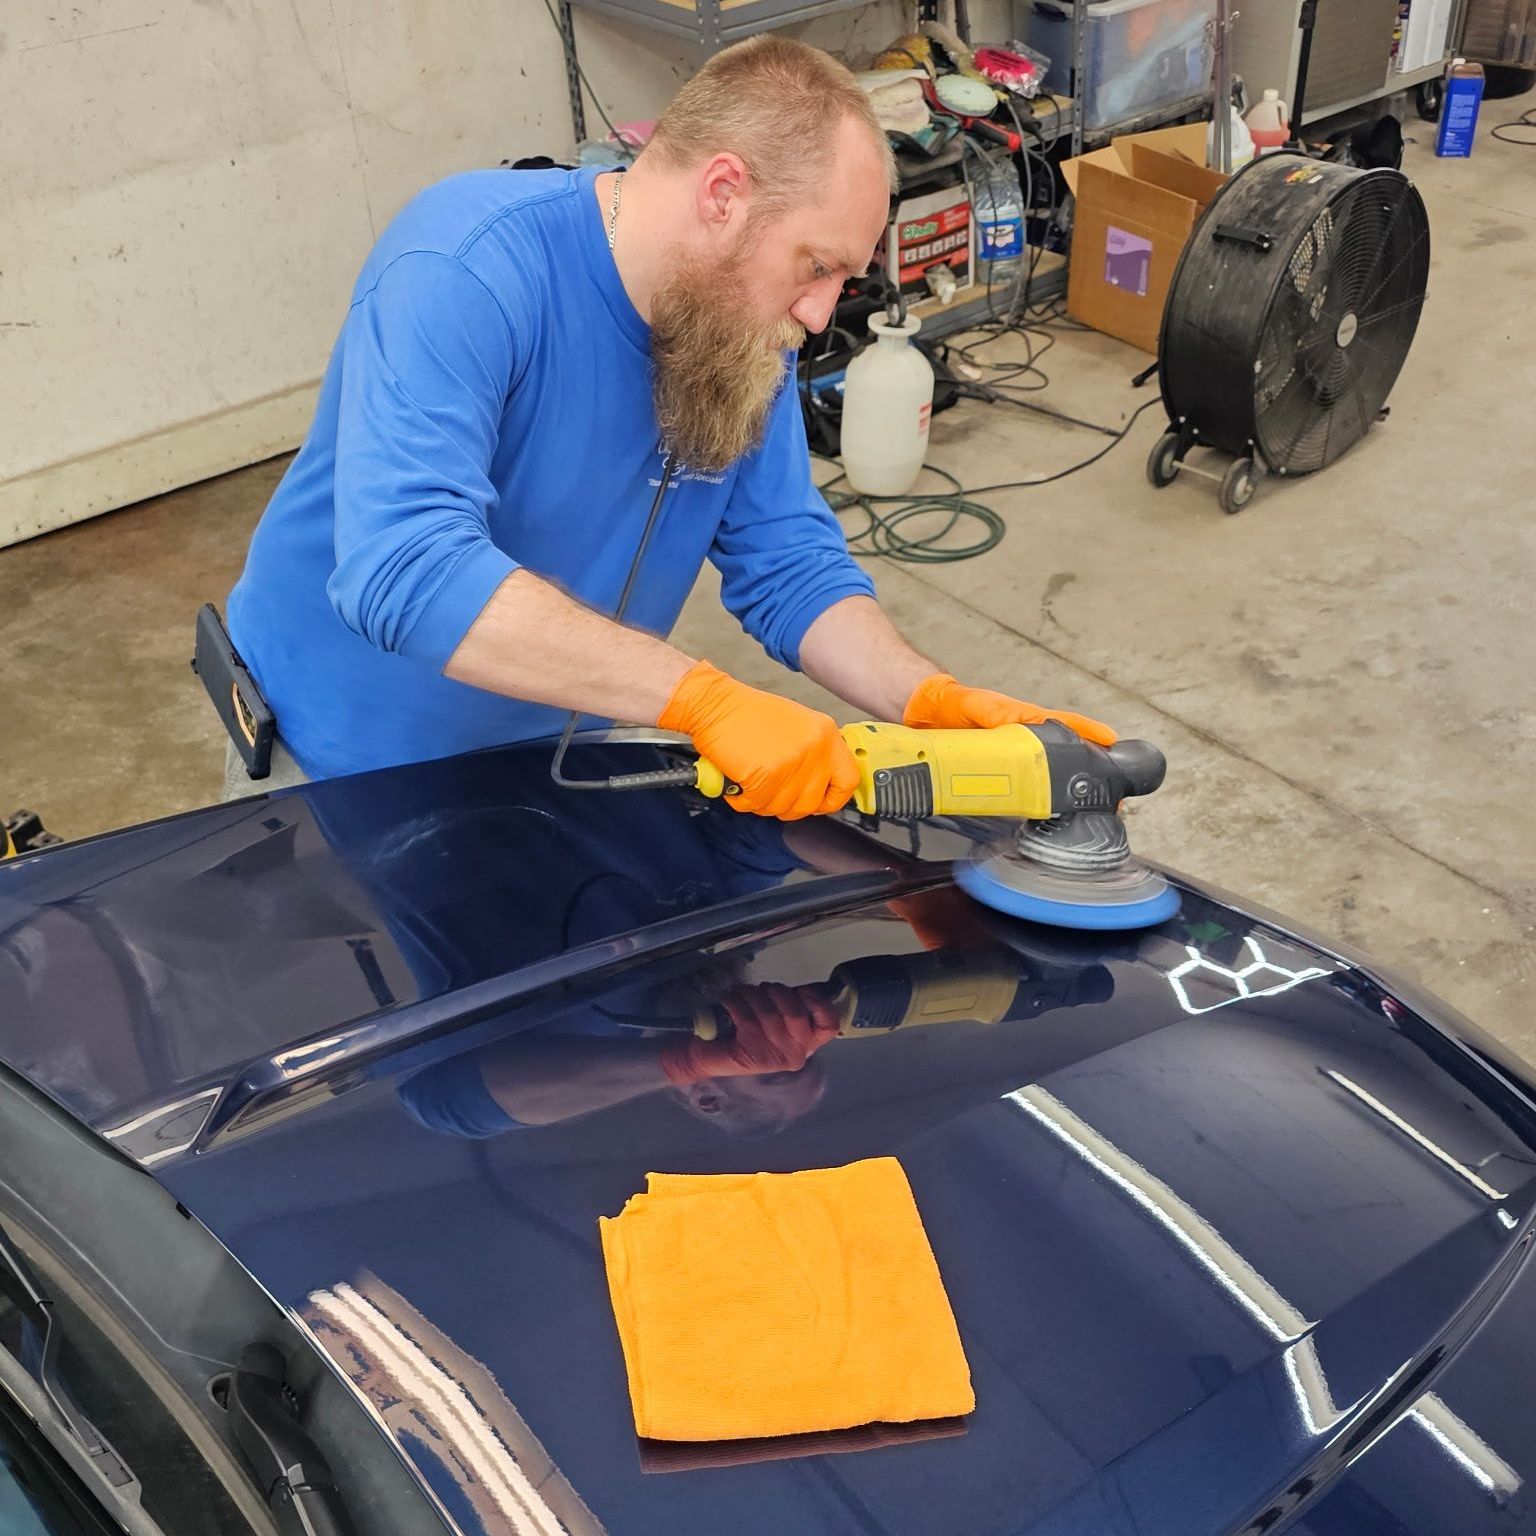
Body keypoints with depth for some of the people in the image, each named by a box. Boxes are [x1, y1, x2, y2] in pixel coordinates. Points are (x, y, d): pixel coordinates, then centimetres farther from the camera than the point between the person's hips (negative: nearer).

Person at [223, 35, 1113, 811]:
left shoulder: (741, 324, -9)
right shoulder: (467, 270, -31)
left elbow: (791, 565, -6)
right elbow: (403, 570, -44)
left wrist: (935, 705, -24)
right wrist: (705, 699, -48)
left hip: (549, 762, 5)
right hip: (344, 759, -5)